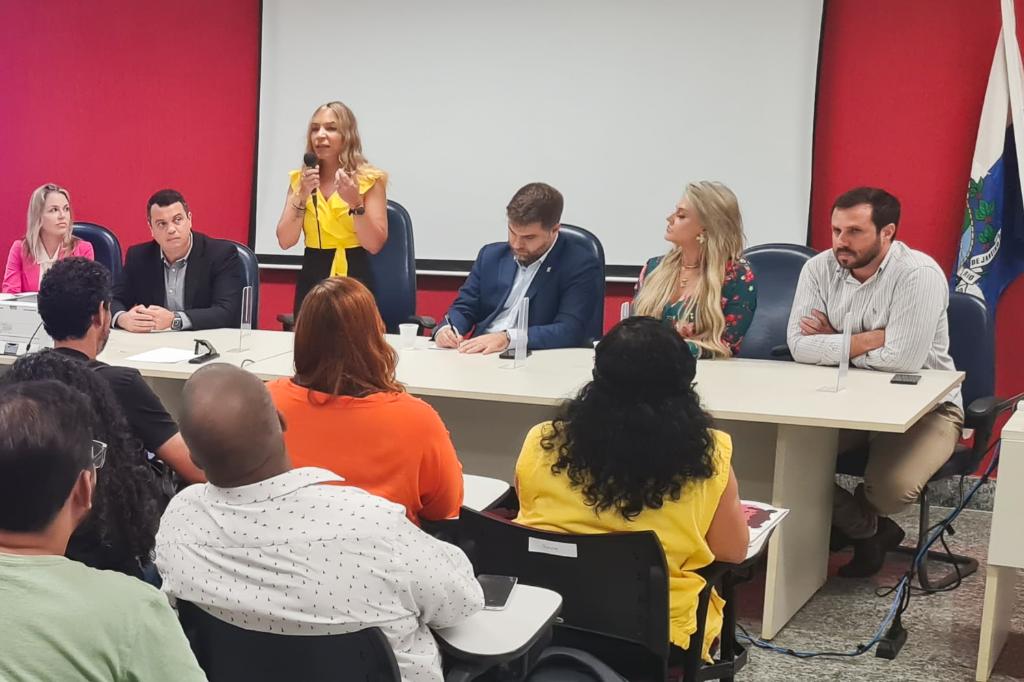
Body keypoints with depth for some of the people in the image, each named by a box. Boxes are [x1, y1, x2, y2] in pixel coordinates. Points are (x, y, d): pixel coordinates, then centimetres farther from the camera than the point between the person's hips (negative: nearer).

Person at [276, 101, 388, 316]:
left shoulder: (370, 180, -4)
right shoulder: (300, 179, 6)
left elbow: (375, 245, -10)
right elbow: (285, 241, -3)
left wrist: (356, 203, -23)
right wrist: (302, 197, -14)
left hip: (354, 279, -3)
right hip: (311, 278, 3)